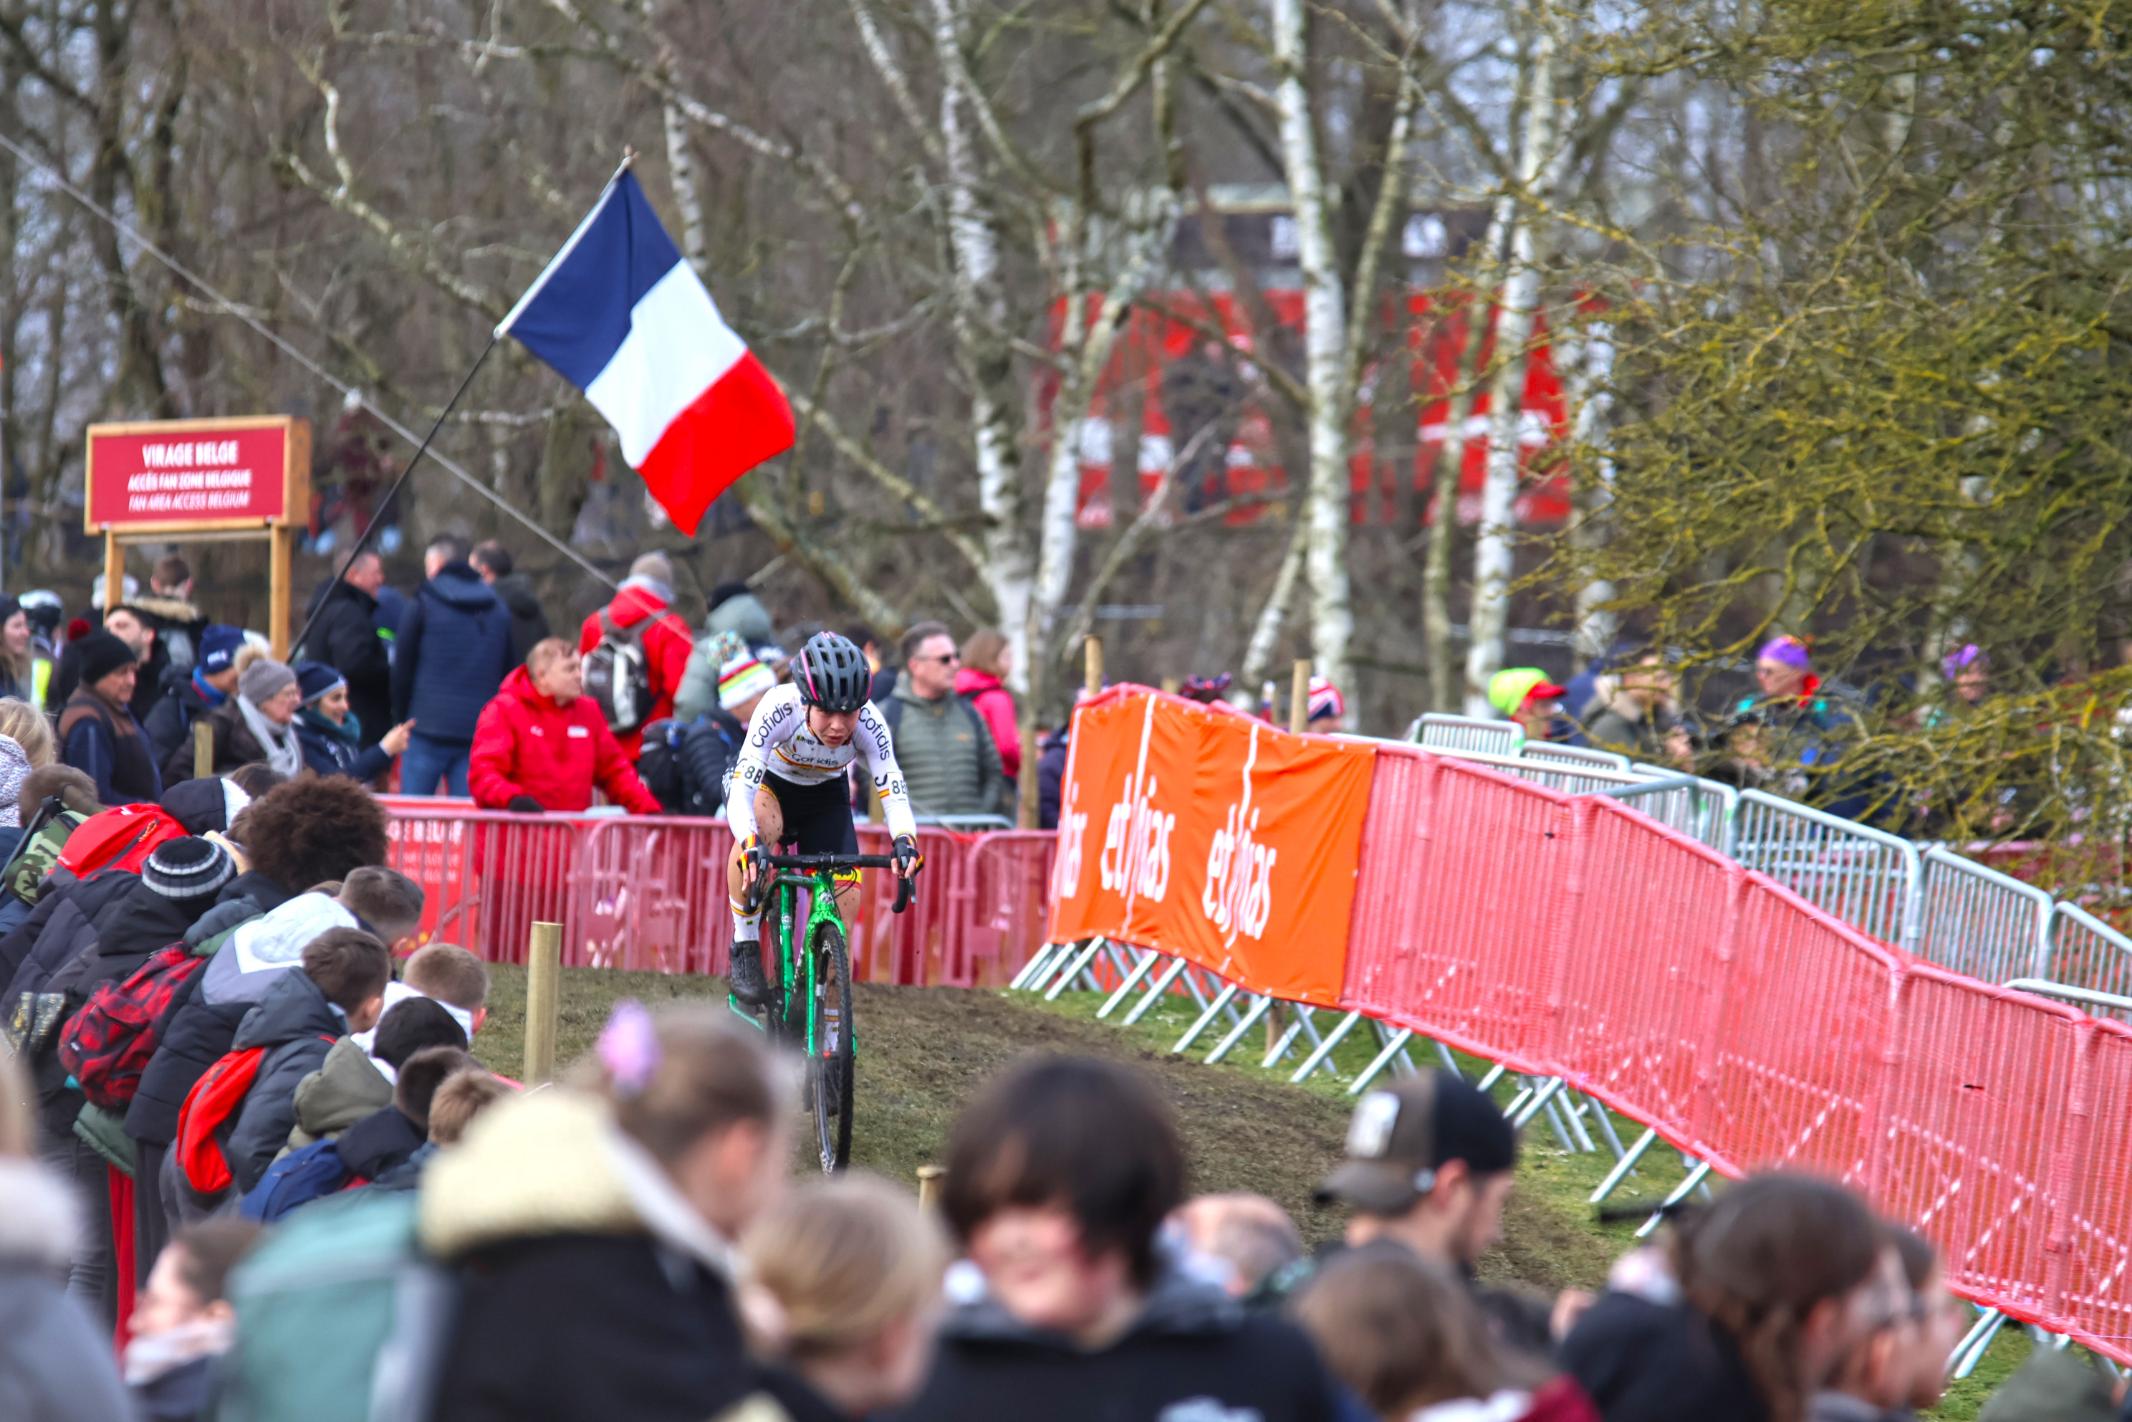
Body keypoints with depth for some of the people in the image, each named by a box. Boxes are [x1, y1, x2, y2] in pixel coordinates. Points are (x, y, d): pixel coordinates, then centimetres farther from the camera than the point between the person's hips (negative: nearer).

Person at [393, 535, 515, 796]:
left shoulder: (425, 603, 0)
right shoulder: (499, 610, 14)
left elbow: (403, 669, 1)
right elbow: (506, 673, 14)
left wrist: (399, 721, 10)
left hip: (429, 727, -4)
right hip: (480, 733, 4)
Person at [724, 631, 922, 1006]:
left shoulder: (869, 724, -31)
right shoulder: (779, 709, -38)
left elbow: (893, 791, -34)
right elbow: (742, 790, -43)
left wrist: (905, 841, -54)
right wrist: (751, 846, -60)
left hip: (824, 797, 3)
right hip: (767, 783, -3)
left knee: (844, 892, -13)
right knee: (755, 831, -37)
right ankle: (746, 948, -21)